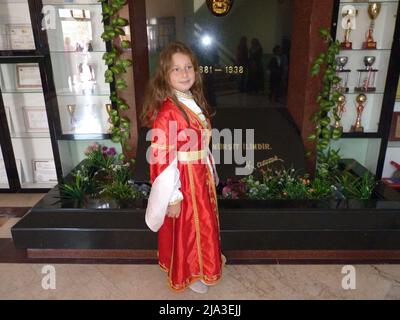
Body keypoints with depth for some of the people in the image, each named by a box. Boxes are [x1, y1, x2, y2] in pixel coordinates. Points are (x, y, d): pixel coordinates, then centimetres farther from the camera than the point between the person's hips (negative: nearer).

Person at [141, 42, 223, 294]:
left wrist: (212, 173, 16)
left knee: (202, 224, 24)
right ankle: (188, 274, 37)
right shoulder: (166, 112, -24)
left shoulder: (195, 103, 3)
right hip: (182, 181, -8)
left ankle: (200, 266, 49)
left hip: (201, 177, 8)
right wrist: (173, 197, -20)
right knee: (186, 230, 12)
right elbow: (162, 159, -23)